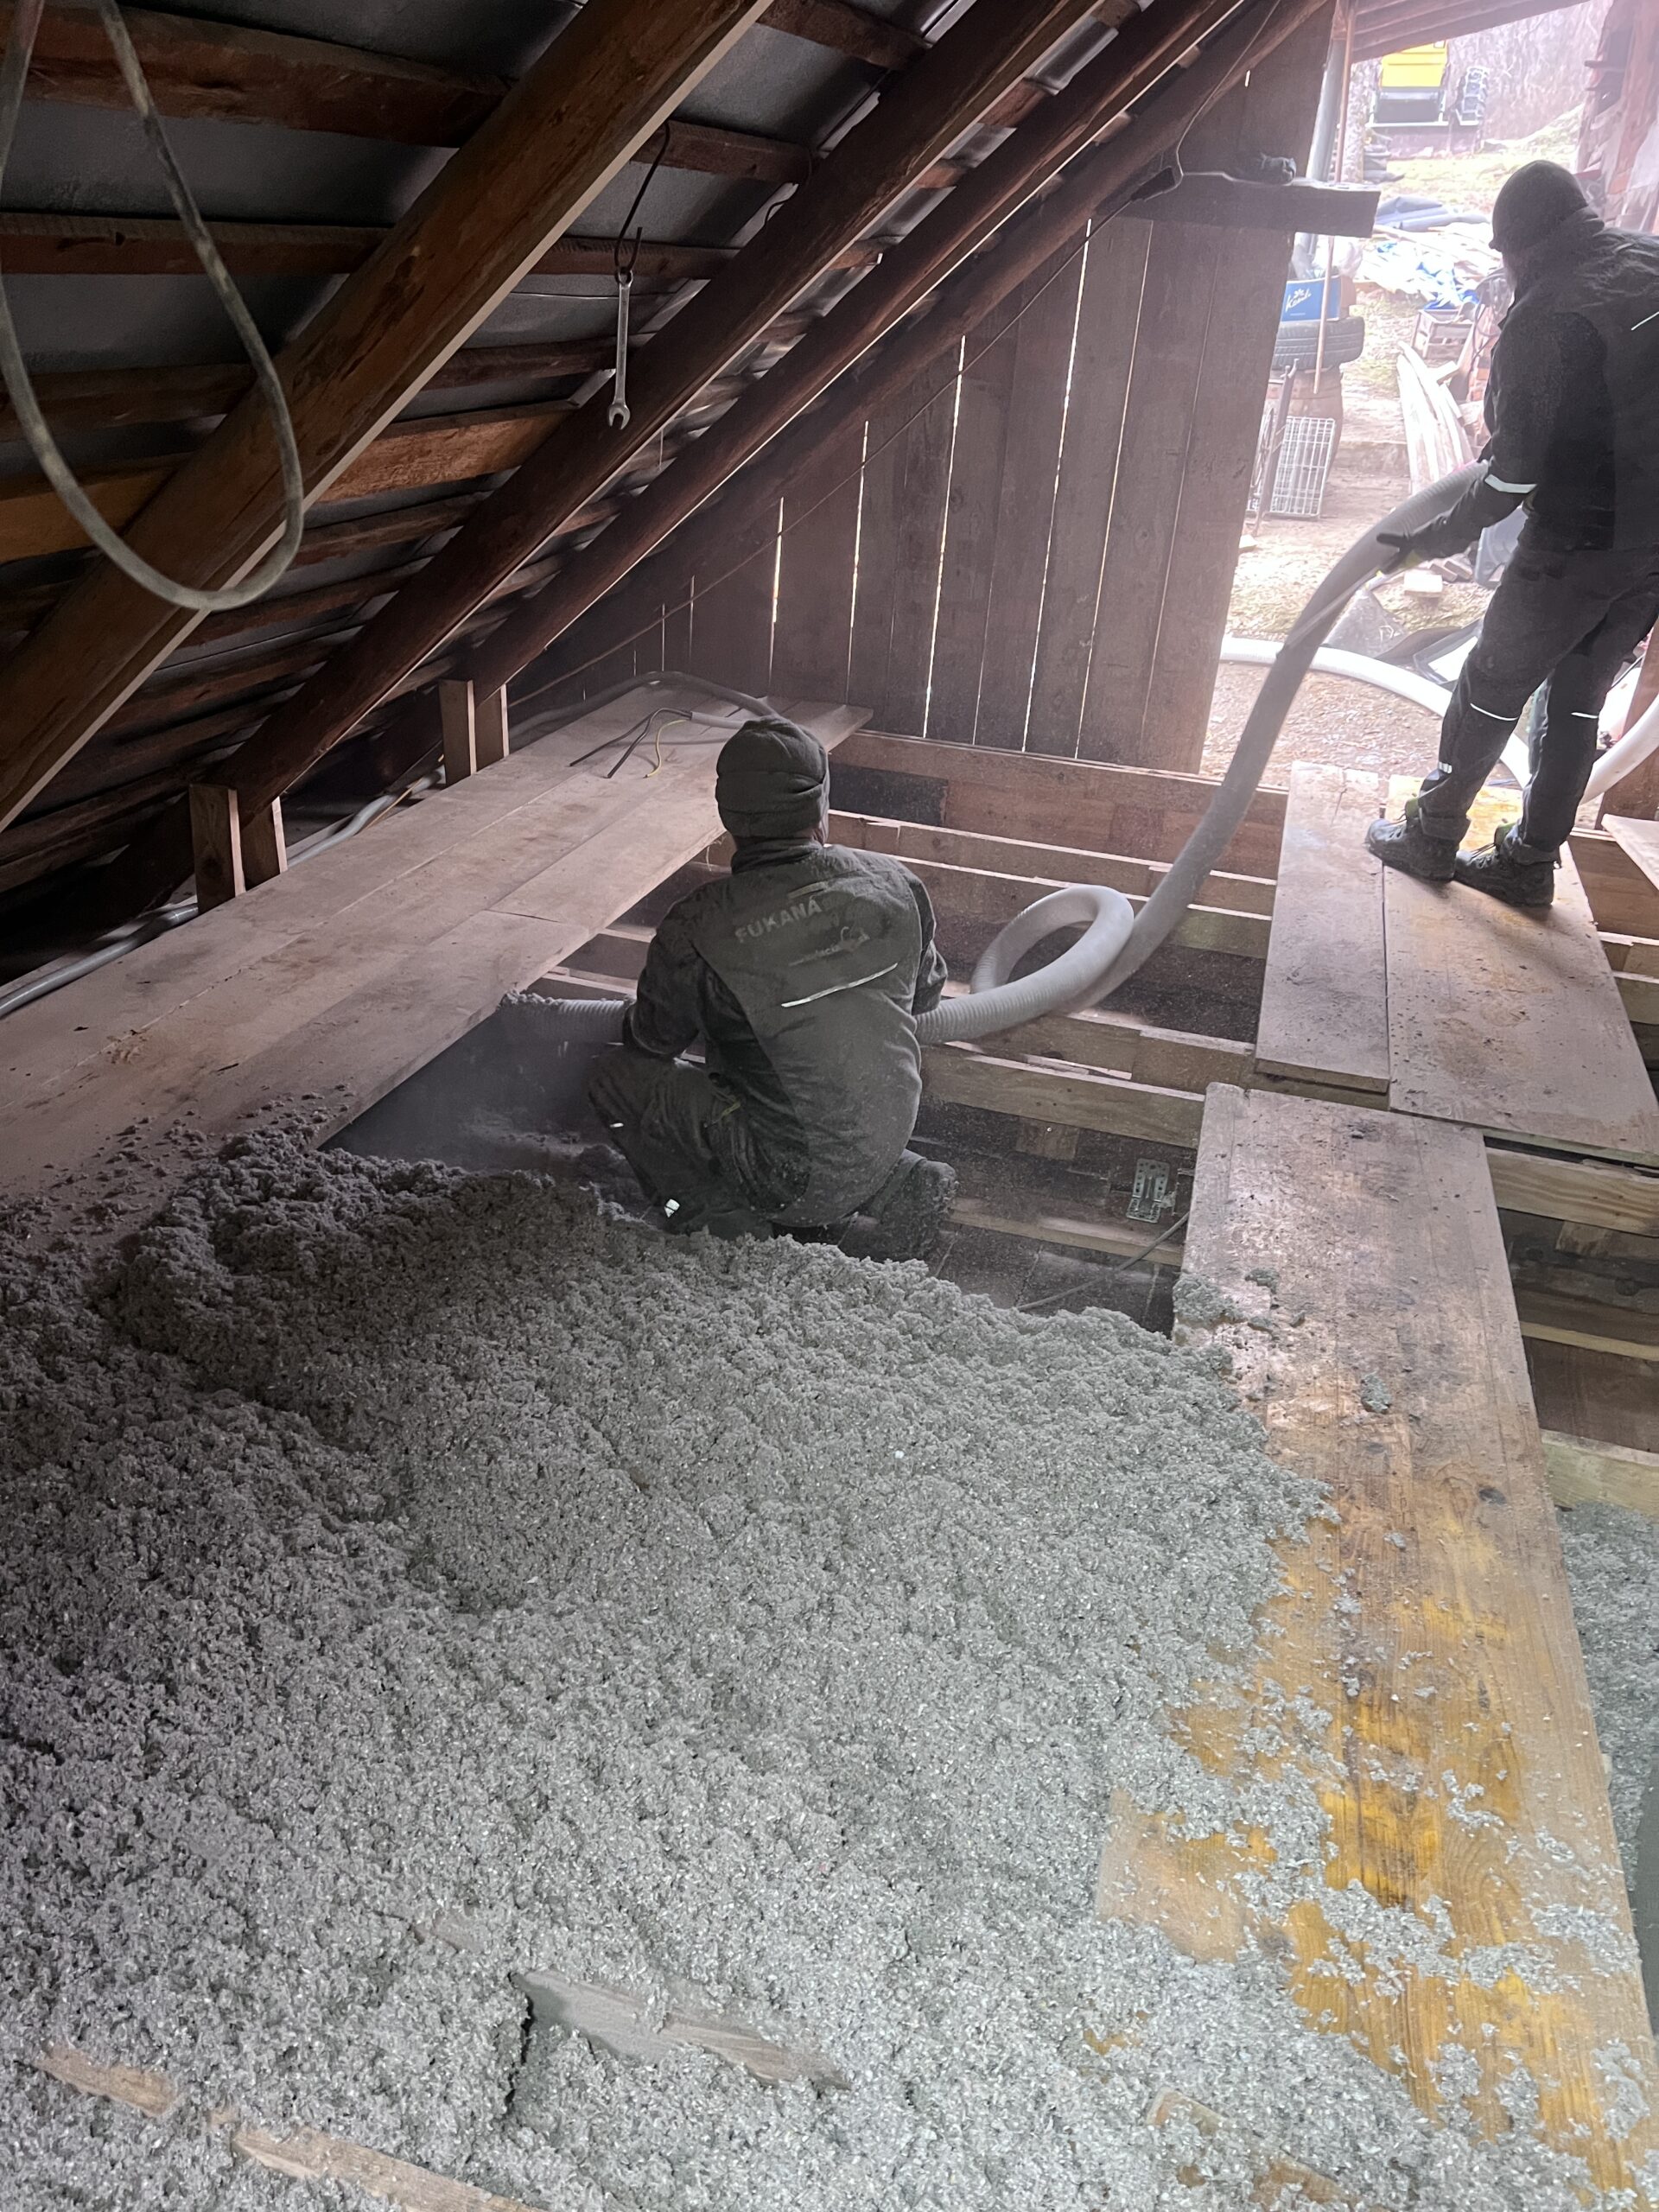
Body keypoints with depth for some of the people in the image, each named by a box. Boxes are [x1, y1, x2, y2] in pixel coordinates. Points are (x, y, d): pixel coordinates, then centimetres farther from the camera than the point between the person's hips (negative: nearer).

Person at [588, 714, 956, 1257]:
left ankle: (730, 1225, 2)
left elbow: (653, 1041, 0)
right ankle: (894, 1186, 16)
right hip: (886, 1144, 5)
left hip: (789, 1180, -4)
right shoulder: (896, 884, -8)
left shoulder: (695, 930, -19)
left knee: (617, 1080, 8)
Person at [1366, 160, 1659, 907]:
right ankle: (1529, 862, 24)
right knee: (1579, 701, 15)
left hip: (1578, 541, -7)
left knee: (1491, 690, 9)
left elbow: (1515, 473, -17)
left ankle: (1432, 837, 22)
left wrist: (1436, 539, -5)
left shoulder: (1545, 314, -16)